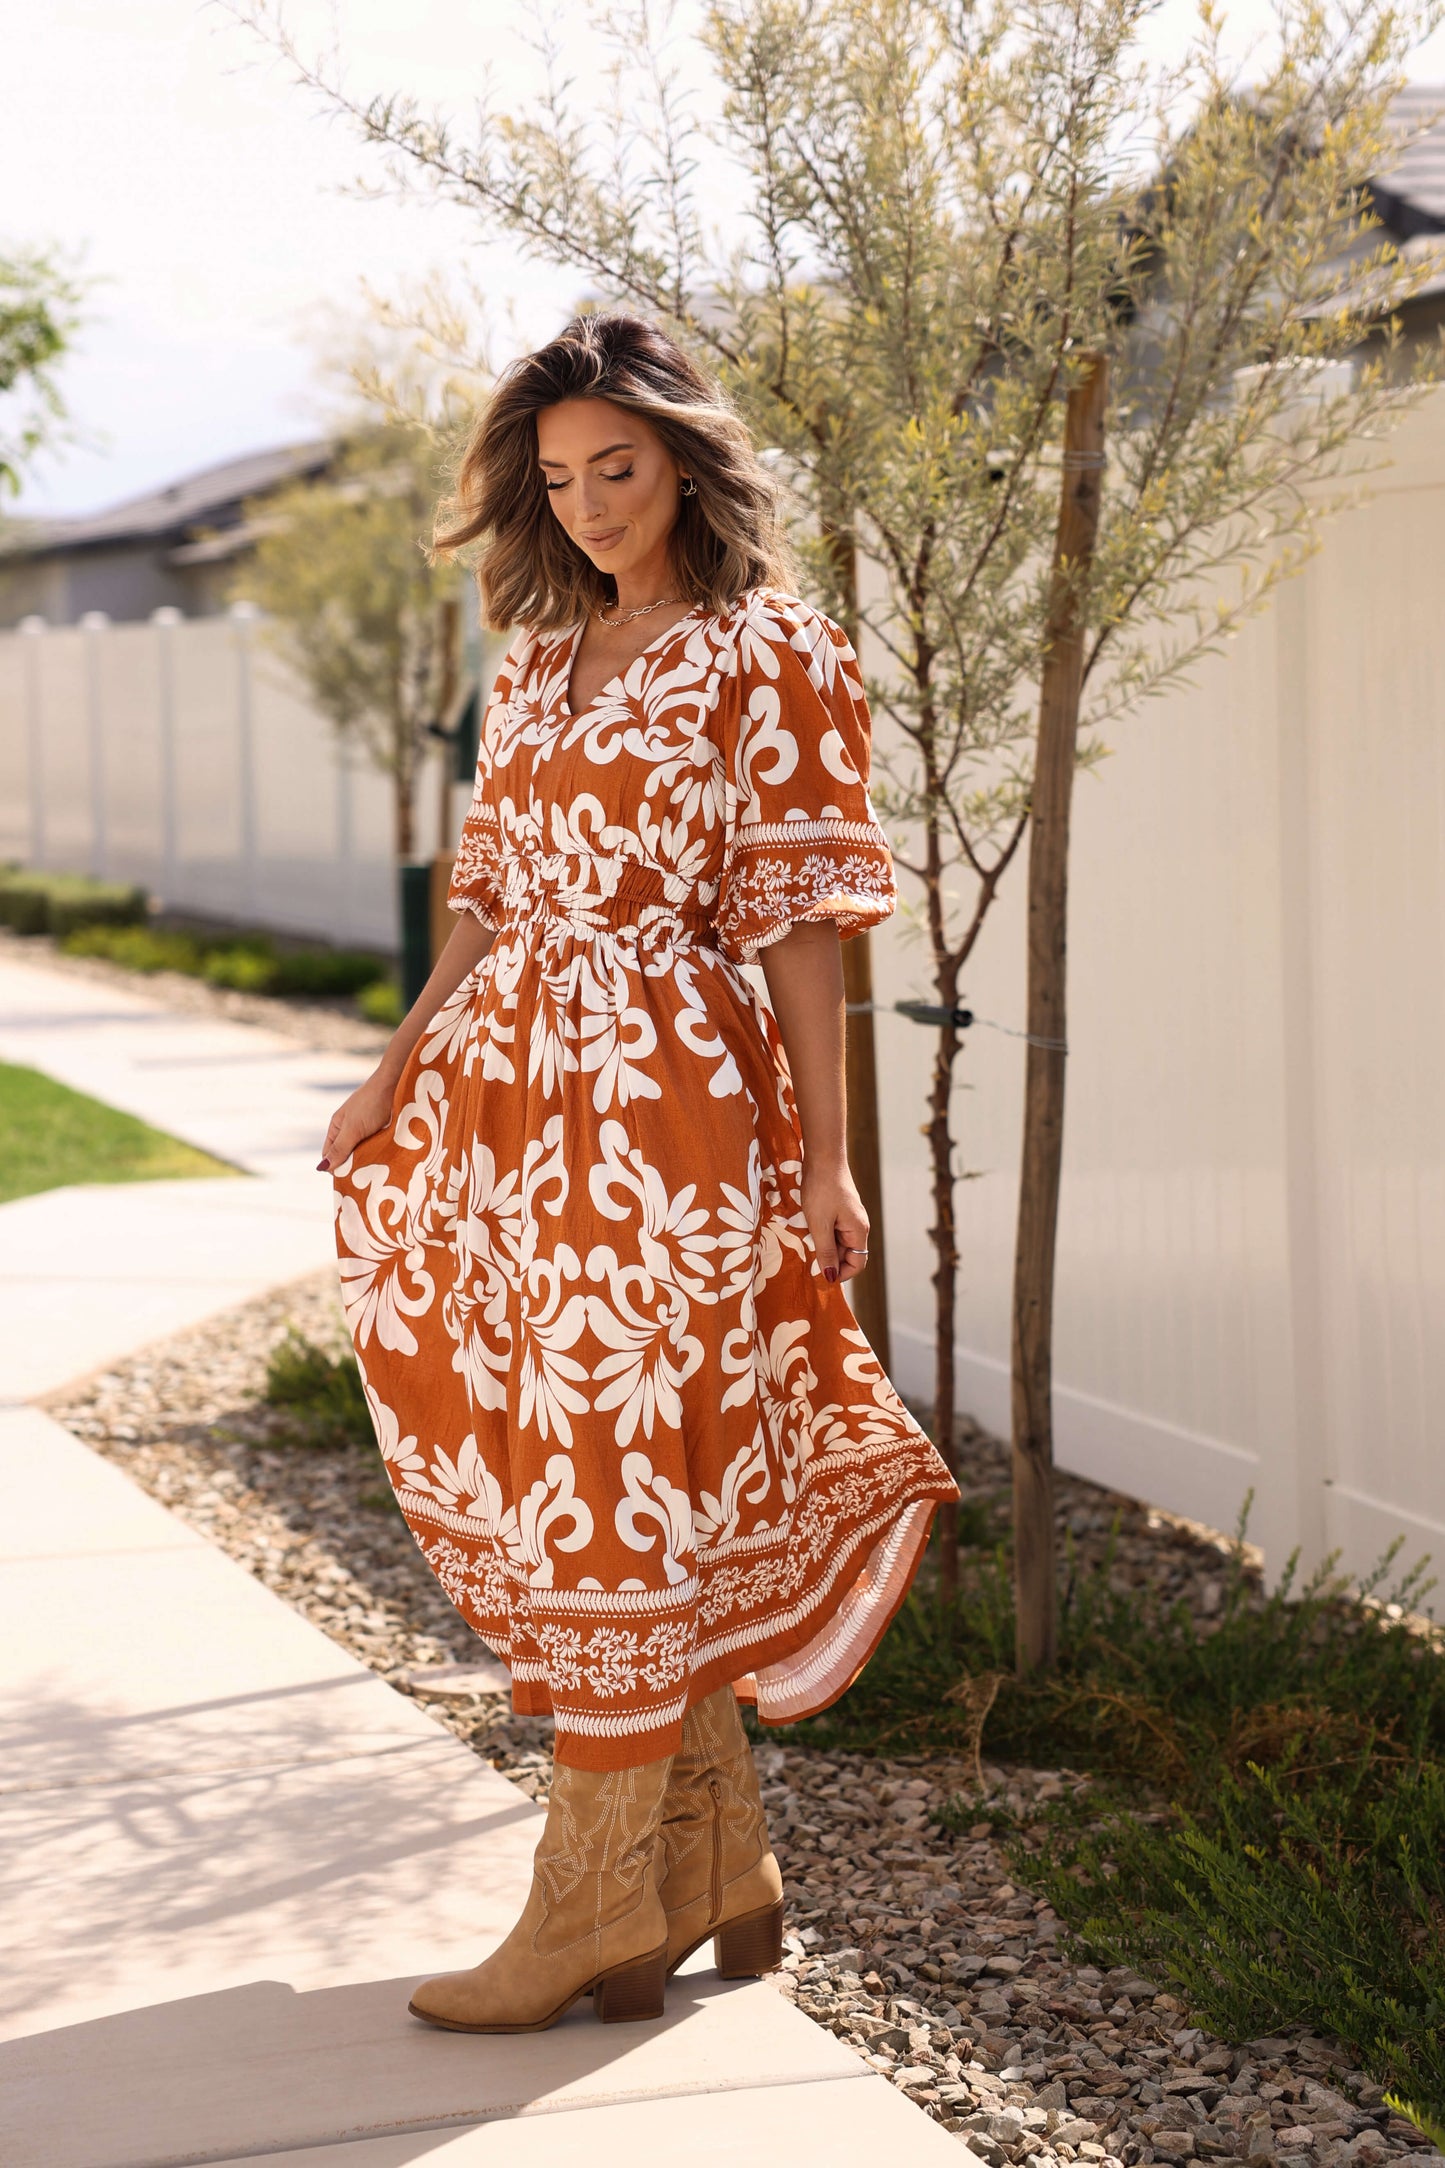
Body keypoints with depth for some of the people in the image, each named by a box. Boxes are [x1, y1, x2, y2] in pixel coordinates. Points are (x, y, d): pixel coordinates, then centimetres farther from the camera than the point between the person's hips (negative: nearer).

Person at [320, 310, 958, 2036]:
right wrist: (397, 1073, 11)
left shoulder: (767, 656, -4)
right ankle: (716, 1873, 21)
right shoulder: (542, 657, 16)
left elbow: (800, 919, -8)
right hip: (516, 1090, 8)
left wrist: (821, 1160, -10)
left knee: (617, 1471, -5)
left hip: (667, 1100, -7)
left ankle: (599, 1911, 4)